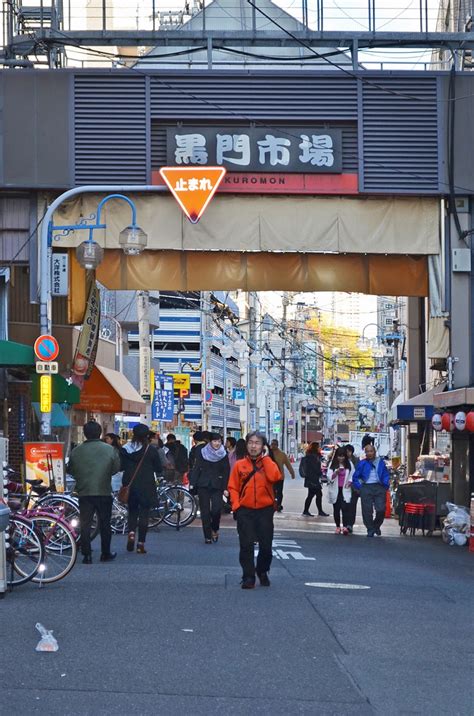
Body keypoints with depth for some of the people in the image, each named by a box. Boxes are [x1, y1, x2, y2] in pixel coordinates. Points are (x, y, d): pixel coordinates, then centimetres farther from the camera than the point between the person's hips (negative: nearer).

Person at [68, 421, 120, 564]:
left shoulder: (76, 451, -5)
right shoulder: (110, 450, -6)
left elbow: (70, 470, 3)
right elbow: (116, 468, 1)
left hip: (84, 492, 0)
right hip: (104, 492, 0)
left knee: (85, 524, 6)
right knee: (105, 524, 11)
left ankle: (86, 555, 3)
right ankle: (105, 553, 17)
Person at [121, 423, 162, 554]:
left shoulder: (126, 449, 0)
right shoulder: (151, 450, -7)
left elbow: (121, 466, 4)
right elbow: (158, 469, -2)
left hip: (130, 485, 2)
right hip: (146, 486, -2)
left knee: (132, 511, 17)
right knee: (144, 513, 3)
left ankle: (131, 533, -8)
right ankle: (141, 544, 1)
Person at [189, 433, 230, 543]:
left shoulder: (223, 455, 3)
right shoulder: (202, 453, 4)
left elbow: (226, 472, 3)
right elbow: (196, 468, 5)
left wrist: (225, 488, -5)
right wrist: (192, 483, -3)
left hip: (217, 486, -1)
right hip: (203, 485, 1)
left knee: (216, 509, -14)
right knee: (205, 511, -1)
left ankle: (214, 529, 13)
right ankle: (207, 536, 5)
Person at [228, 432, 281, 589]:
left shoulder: (268, 463, 3)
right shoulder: (239, 465, 4)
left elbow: (274, 477, -18)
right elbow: (233, 487, 3)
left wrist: (265, 458, -11)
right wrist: (236, 506, -8)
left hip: (265, 510, 0)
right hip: (245, 511, 0)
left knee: (266, 545, 5)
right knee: (246, 546, -4)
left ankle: (263, 572, 27)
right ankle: (248, 577, 3)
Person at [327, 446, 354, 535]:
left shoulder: (349, 464, 5)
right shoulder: (332, 464, 2)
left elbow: (352, 475, 10)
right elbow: (329, 477, -5)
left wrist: (350, 482, -9)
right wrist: (336, 472, -23)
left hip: (345, 490, -1)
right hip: (335, 490, 1)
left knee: (345, 508, -14)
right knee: (336, 509, 5)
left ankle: (345, 527, -22)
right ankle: (338, 527, 15)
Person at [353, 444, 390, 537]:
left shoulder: (380, 462, 12)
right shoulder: (362, 463, 10)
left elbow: (386, 475, 14)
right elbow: (356, 477, 13)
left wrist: (385, 486, 2)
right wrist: (359, 487, 2)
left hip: (379, 487, 0)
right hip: (366, 487, 0)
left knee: (381, 509, -7)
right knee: (367, 511, -3)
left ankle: (376, 525, 19)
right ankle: (370, 530, 8)